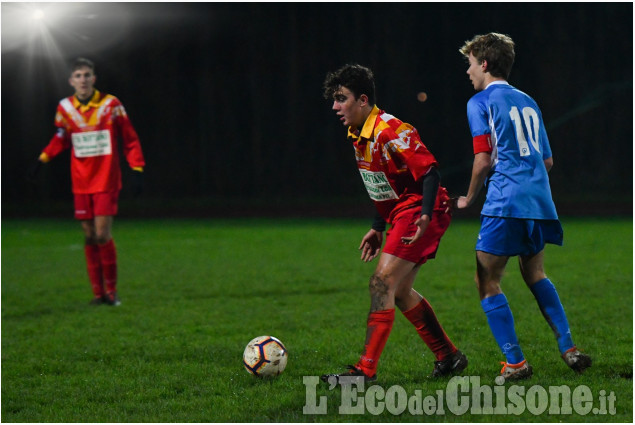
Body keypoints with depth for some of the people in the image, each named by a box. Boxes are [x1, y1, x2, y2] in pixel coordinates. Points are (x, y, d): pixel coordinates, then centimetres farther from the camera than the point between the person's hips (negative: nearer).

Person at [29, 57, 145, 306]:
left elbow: (130, 139, 0)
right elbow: (60, 139, 19)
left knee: (102, 235, -10)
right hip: (81, 183, 3)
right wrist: (41, 161, 10)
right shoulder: (65, 108, 2)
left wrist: (137, 170, -7)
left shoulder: (111, 105, -7)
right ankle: (98, 293, 11)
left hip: (106, 182, -3)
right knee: (89, 237, 3)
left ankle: (111, 290, 3)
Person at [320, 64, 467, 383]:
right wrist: (378, 228, 20)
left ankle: (367, 369, -18)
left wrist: (425, 217, -33)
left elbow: (429, 171, -24)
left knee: (382, 283, -16)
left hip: (419, 211, -10)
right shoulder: (358, 135, 10)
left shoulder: (390, 131, -21)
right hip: (401, 213, 10)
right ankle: (448, 357, 24)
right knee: (399, 291, 14)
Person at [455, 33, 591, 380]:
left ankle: (515, 362, -6)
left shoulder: (480, 102, -1)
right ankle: (569, 349, 15)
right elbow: (548, 160, 19)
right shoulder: (528, 102, 18)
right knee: (535, 274, 23)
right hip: (540, 201, 7)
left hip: (505, 202, -7)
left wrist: (469, 199, 6)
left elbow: (483, 159, -8)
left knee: (487, 283, 0)